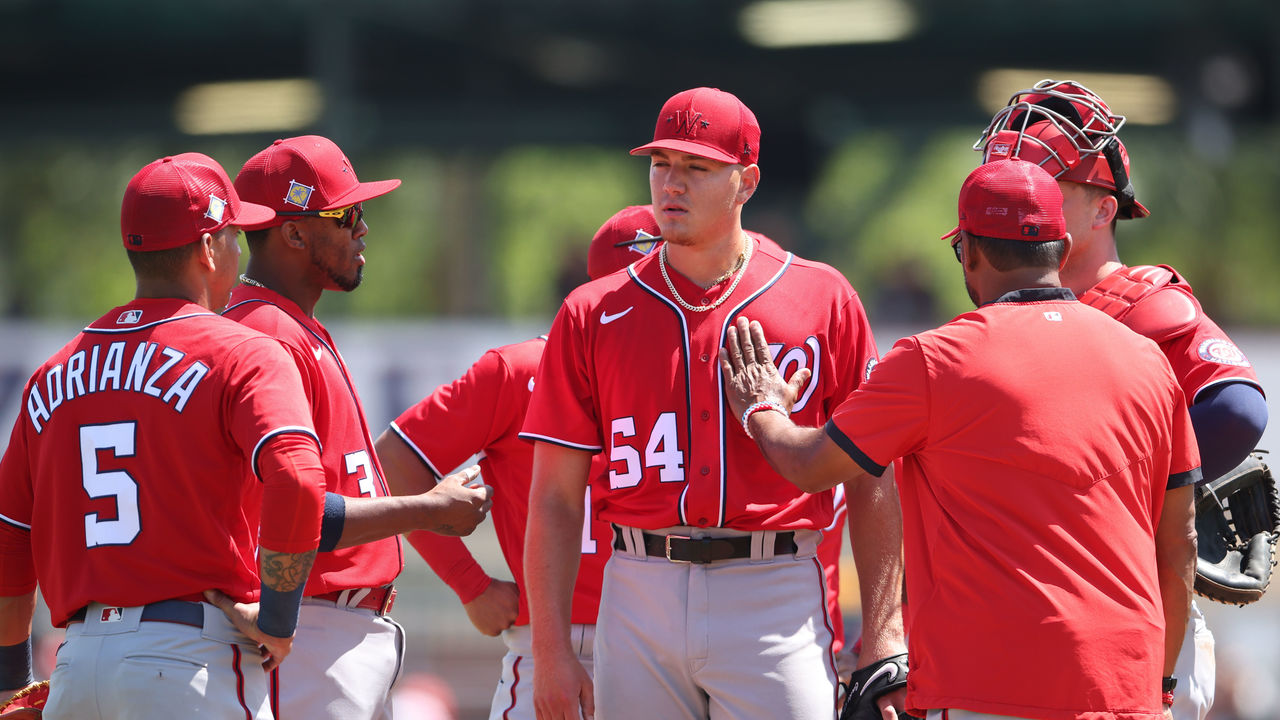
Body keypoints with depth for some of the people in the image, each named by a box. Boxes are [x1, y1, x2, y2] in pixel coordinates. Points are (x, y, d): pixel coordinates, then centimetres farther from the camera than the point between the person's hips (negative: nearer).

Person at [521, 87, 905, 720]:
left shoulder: (823, 300, 5)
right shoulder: (591, 315, 9)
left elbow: (870, 483, 5)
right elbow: (555, 500, 7)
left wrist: (882, 639, -4)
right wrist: (552, 655, -2)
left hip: (776, 601, -2)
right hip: (641, 596, 2)